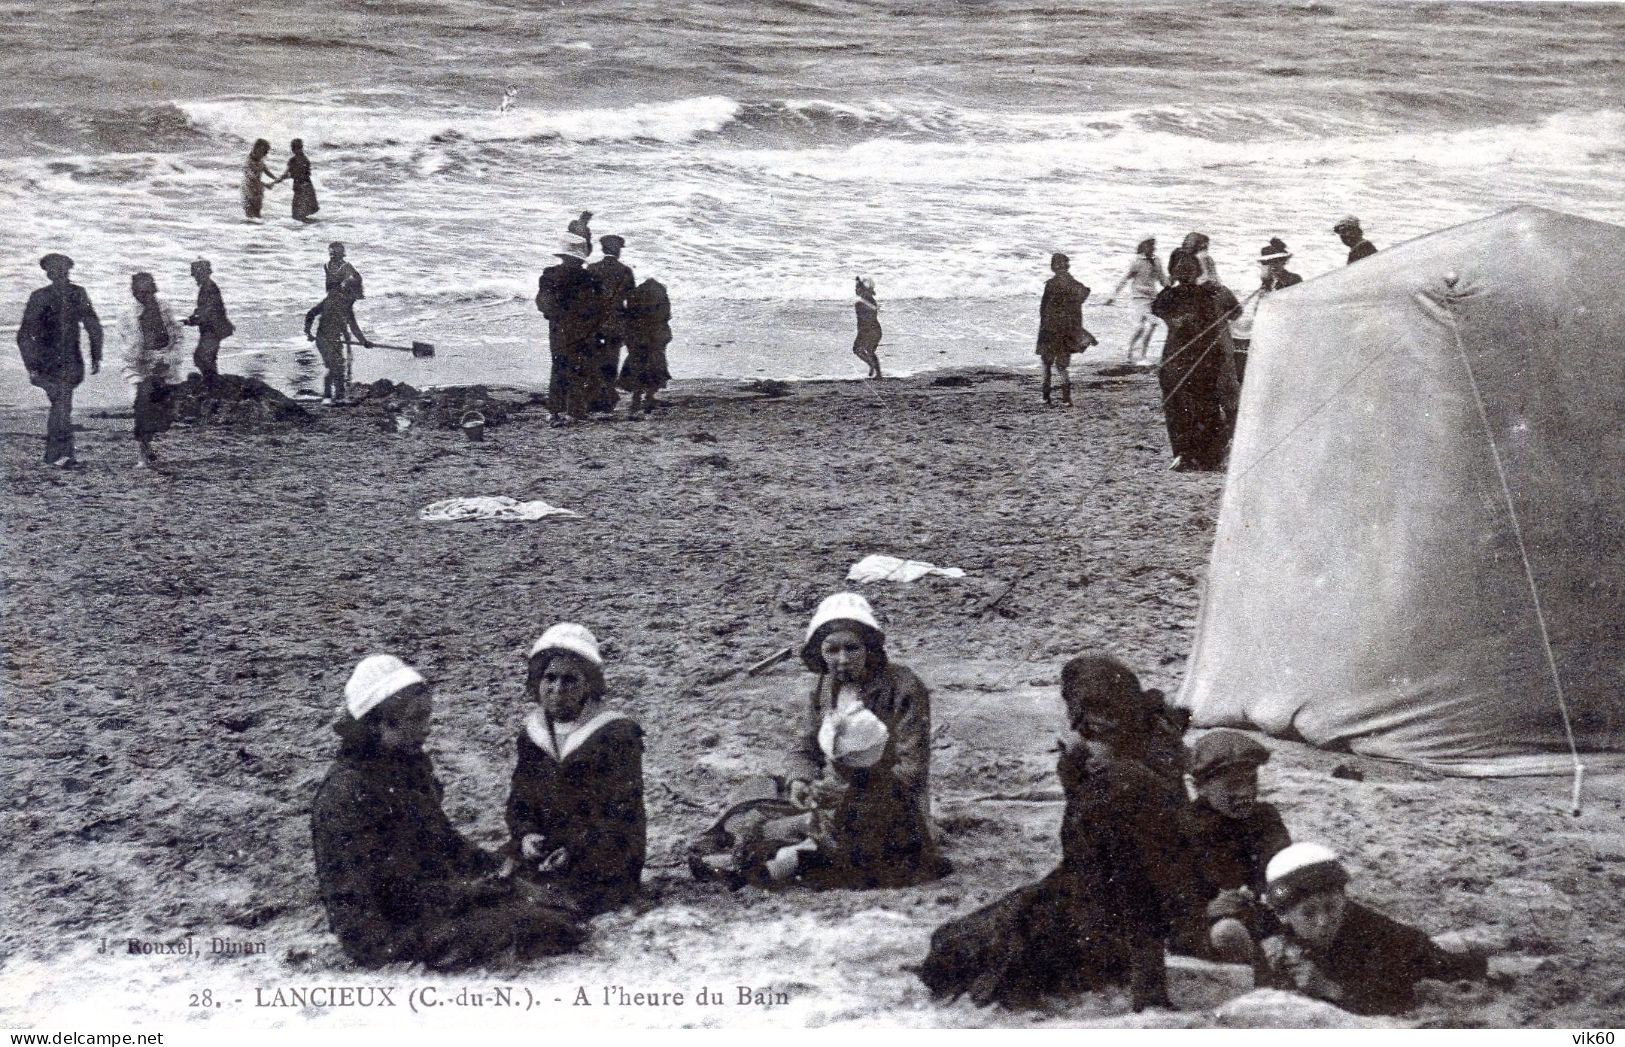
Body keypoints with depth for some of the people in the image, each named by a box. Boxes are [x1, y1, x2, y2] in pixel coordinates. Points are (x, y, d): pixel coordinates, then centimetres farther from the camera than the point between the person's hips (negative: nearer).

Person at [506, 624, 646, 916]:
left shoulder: (616, 735, -8)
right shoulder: (532, 735, 12)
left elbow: (622, 814, -10)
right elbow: (520, 800, 17)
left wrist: (578, 851, -18)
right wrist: (525, 835, -5)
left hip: (602, 866, -6)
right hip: (544, 859, 6)